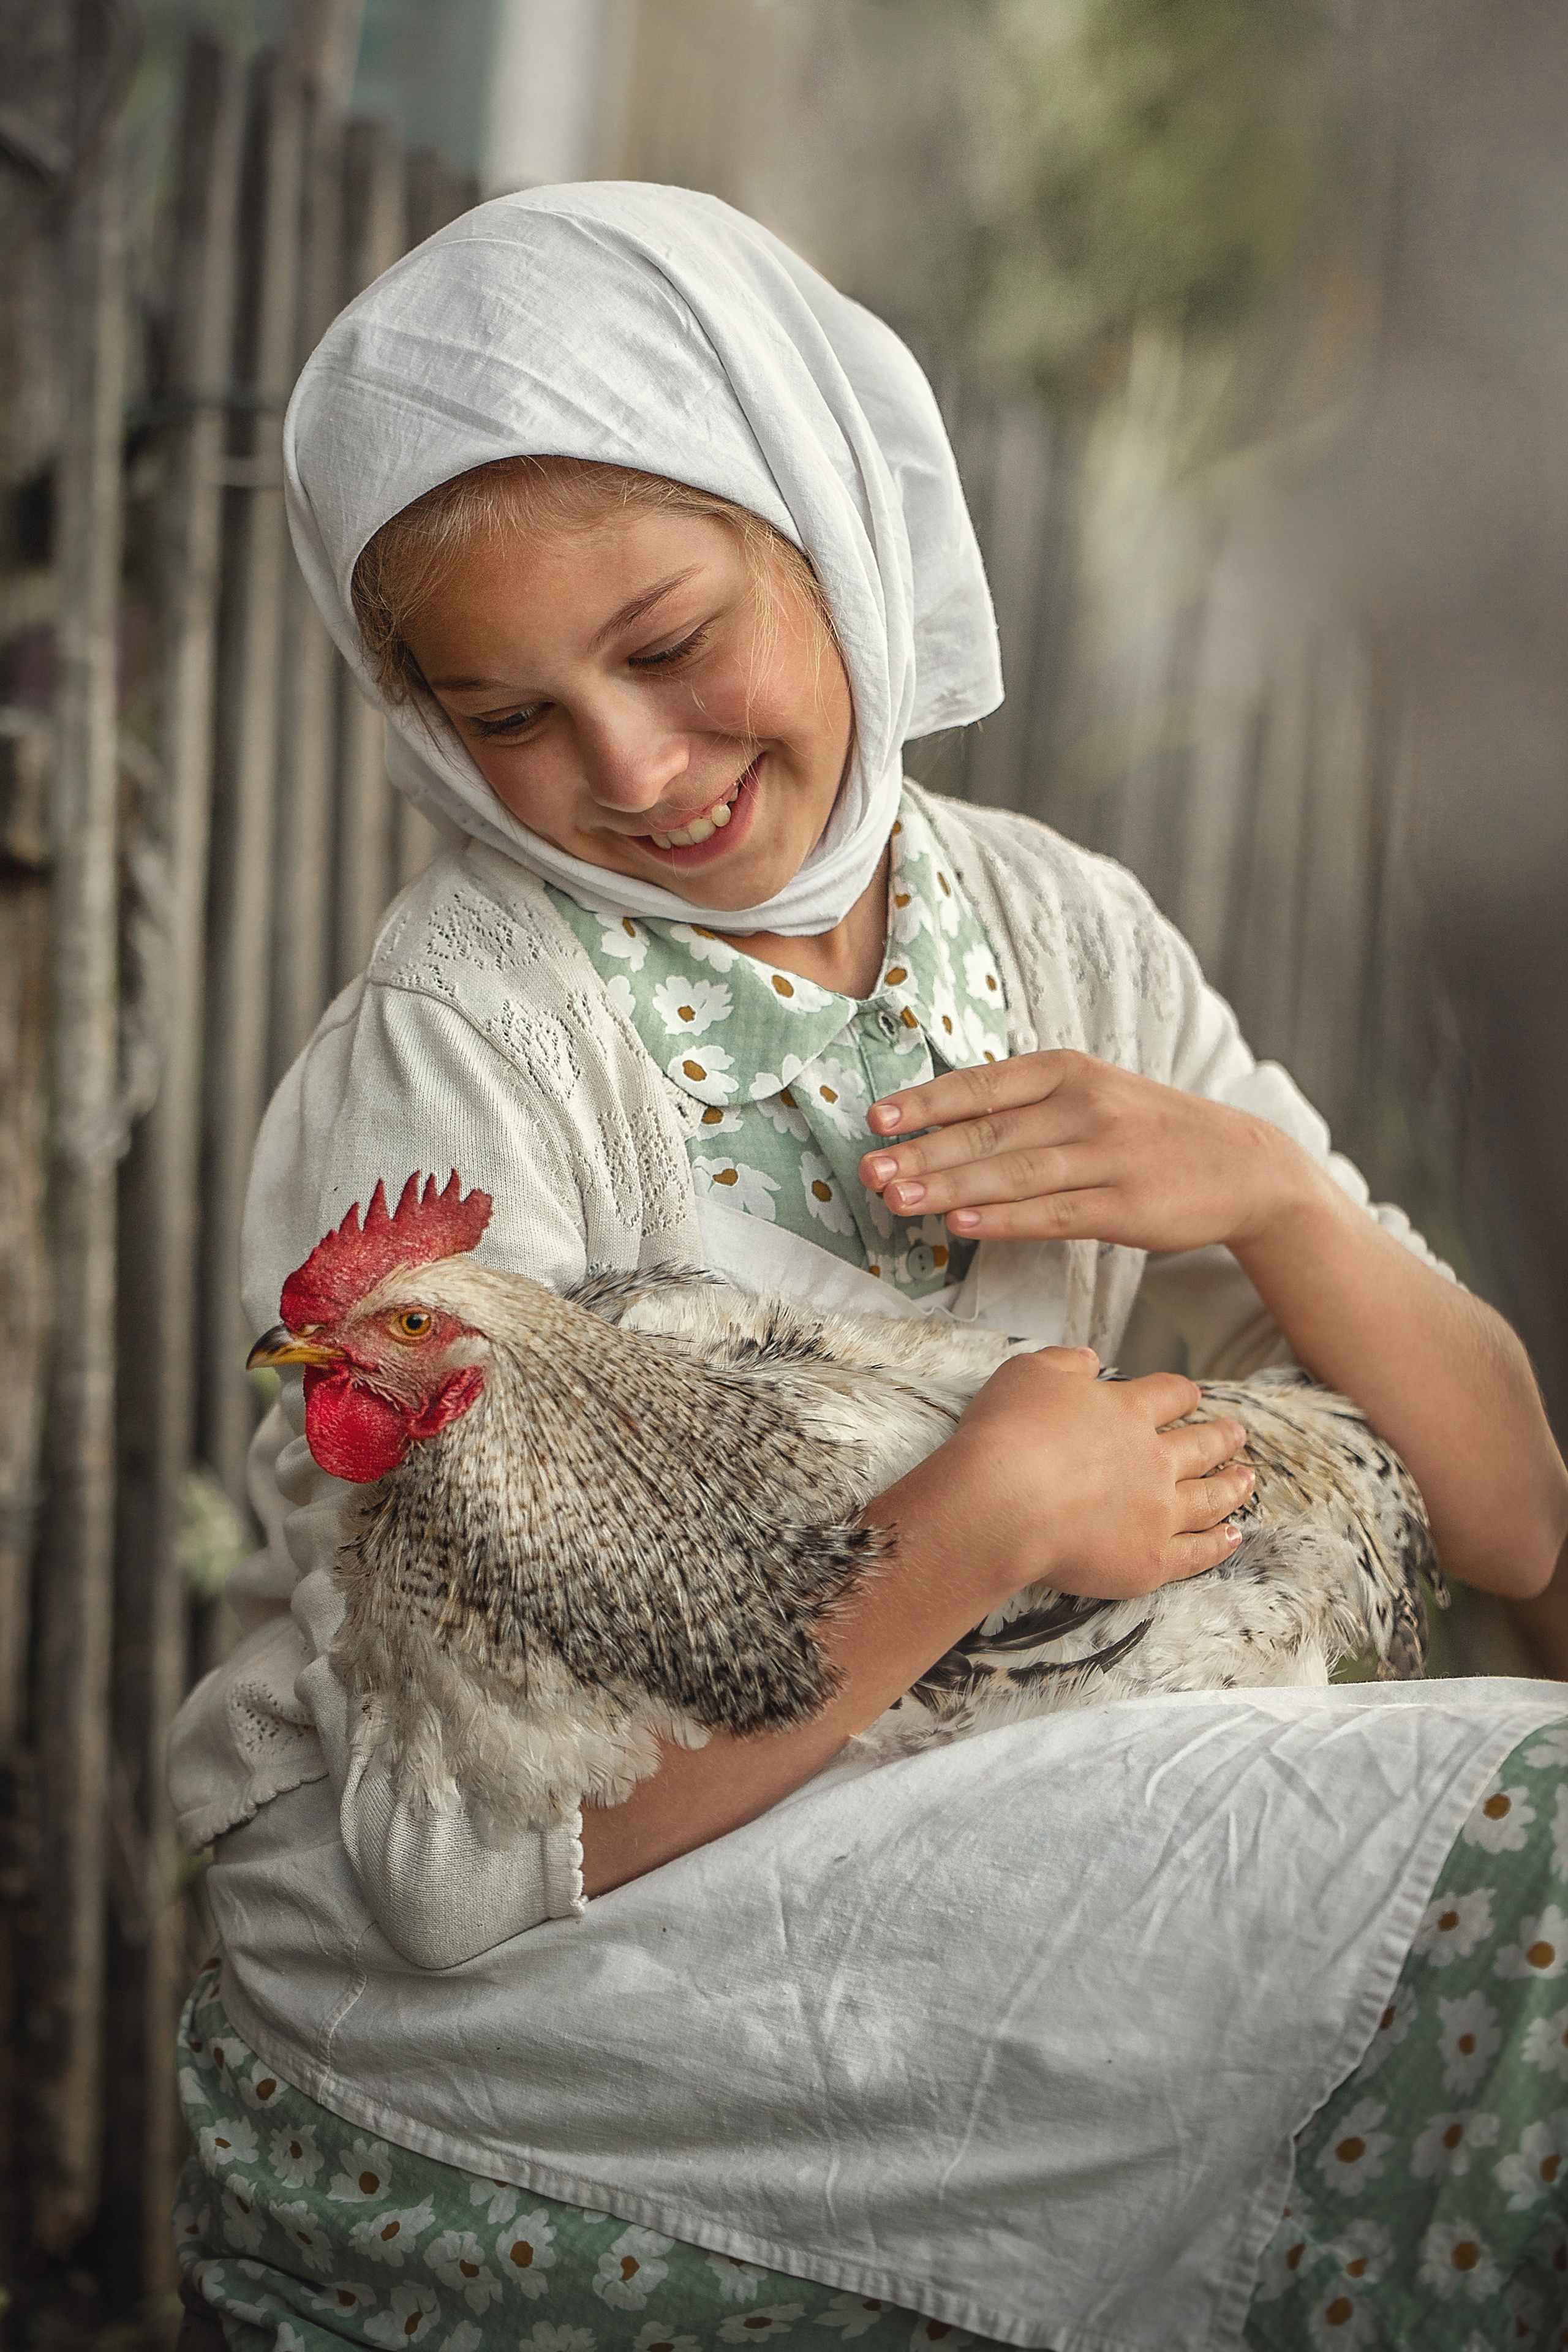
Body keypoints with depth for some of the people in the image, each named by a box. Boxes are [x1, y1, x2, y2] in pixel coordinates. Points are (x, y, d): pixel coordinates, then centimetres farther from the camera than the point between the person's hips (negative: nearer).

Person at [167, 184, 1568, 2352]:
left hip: (933, 1879, 6)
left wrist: (1269, 1193, -13)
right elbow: (454, 1851, -20)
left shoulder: (1064, 936, 2)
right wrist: (981, 1522, -24)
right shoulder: (458, 1053, -15)